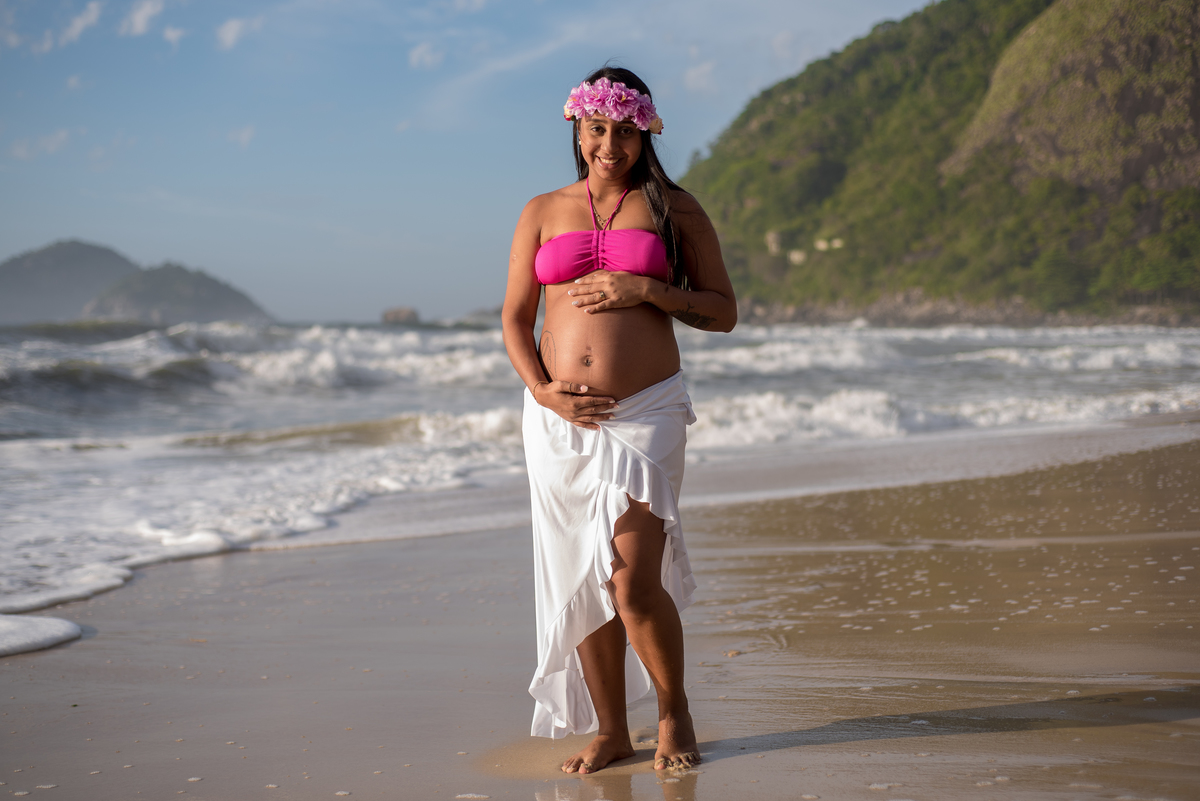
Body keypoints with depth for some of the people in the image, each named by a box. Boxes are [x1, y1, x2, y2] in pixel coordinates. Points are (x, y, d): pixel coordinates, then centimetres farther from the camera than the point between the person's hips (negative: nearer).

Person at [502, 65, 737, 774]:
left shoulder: (674, 209, 7)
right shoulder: (543, 212, 12)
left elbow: (723, 312, 6)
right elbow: (515, 320, 13)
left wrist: (646, 291, -10)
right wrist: (542, 391, -4)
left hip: (645, 414, -3)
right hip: (561, 418, 3)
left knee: (634, 583, -11)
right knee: (581, 583, 6)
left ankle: (675, 716, 13)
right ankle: (611, 731, 20)